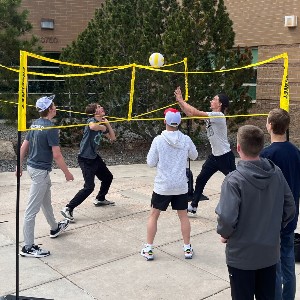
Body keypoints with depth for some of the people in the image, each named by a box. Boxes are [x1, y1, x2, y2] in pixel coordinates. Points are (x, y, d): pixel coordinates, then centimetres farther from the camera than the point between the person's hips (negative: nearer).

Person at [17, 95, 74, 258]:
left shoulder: (35, 124, 7)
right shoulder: (51, 127, -19)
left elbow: (23, 146, 11)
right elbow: (56, 155, -20)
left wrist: (19, 166, 19)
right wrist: (67, 173, -11)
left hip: (32, 166, 10)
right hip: (41, 171, -10)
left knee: (46, 201, 26)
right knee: (32, 209, -4)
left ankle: (55, 228, 47)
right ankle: (28, 247, 4)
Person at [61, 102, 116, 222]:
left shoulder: (103, 124, 10)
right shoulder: (92, 120, -14)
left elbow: (113, 138, 14)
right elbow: (93, 127, -40)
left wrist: (107, 124, 6)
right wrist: (103, 127, -19)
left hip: (94, 157, 9)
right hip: (85, 158, -9)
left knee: (108, 177, 22)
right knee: (89, 187, -16)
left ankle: (100, 199, 45)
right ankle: (68, 209, -11)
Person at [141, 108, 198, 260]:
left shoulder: (158, 140, -12)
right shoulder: (186, 140, -6)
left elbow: (151, 163, -6)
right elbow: (194, 156, 12)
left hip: (162, 185, -2)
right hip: (181, 185, 2)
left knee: (153, 215, 11)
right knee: (183, 215, 15)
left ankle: (148, 249, 15)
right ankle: (187, 248, 23)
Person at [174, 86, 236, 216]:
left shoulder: (218, 116, -19)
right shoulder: (210, 116, 6)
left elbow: (195, 112, -24)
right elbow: (190, 113, 7)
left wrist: (181, 100, -17)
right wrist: (179, 101, -2)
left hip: (225, 156, -9)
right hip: (214, 155, 9)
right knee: (200, 179, 9)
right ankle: (193, 207, 20)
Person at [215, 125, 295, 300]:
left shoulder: (234, 180, -23)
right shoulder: (277, 173, -6)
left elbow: (227, 218, -27)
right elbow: (290, 209, 2)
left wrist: (225, 234, -6)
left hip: (242, 255, -5)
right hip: (270, 253, 5)